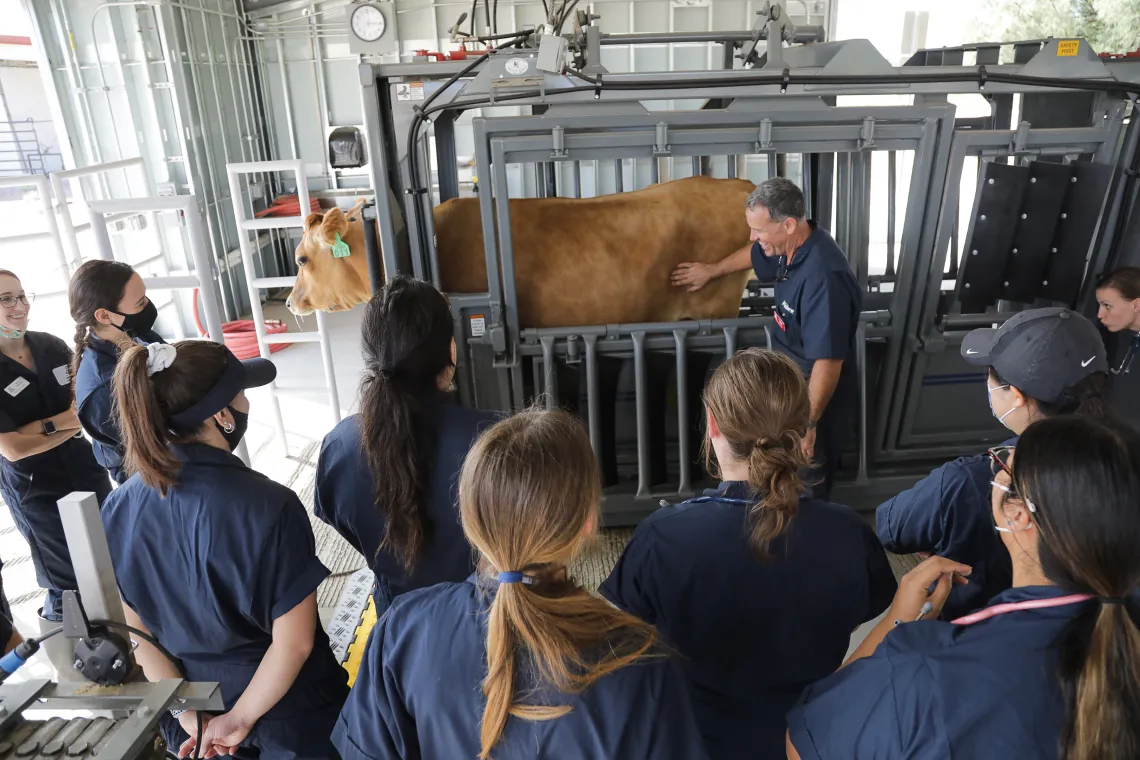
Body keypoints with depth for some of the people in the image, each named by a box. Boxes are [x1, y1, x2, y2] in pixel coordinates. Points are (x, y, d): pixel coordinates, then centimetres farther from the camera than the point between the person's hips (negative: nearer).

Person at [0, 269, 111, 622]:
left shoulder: (52, 346, -3)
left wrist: (46, 425, -19)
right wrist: (70, 423, -12)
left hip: (86, 471, 4)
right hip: (36, 490, -4)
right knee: (71, 584, 13)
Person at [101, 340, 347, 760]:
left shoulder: (119, 507, -13)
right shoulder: (269, 506, -29)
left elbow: (134, 630, -5)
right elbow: (294, 642, -24)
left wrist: (188, 712, 0)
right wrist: (241, 718, -11)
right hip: (288, 714, -4)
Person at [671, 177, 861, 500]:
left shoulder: (822, 277, -34)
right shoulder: (792, 245, -4)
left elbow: (828, 360, -33)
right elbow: (754, 254, 21)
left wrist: (808, 423, -28)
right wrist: (710, 271, 33)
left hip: (817, 397, -9)